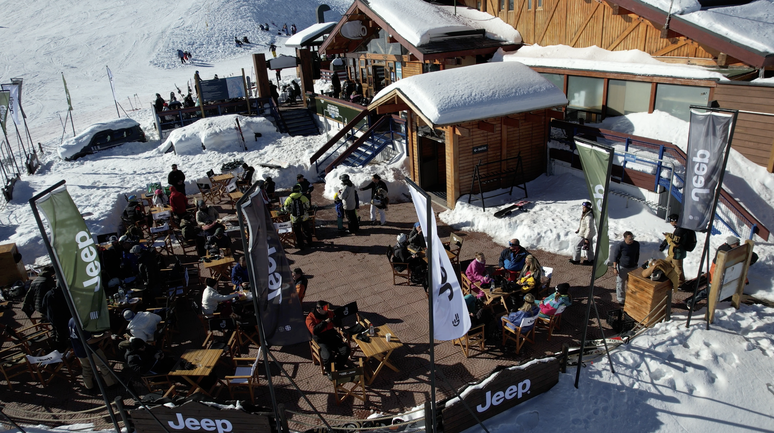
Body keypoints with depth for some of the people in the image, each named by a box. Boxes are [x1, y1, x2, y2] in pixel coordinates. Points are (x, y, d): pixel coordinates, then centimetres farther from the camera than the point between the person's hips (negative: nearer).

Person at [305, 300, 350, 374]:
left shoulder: (329, 313, 3)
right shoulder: (310, 318, -10)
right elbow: (314, 331, -26)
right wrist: (325, 322, -27)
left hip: (333, 336, 4)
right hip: (321, 341, -4)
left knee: (345, 349, -17)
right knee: (327, 356, -29)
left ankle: (339, 367, 9)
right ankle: (328, 371, 5)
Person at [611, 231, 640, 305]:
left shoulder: (636, 244, -6)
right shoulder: (620, 245, -20)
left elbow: (637, 255, 10)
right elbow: (615, 257, -13)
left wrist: (636, 264, 14)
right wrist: (615, 268, -14)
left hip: (633, 267, 4)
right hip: (622, 268, -4)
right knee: (620, 284, 8)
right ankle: (621, 299, 24)